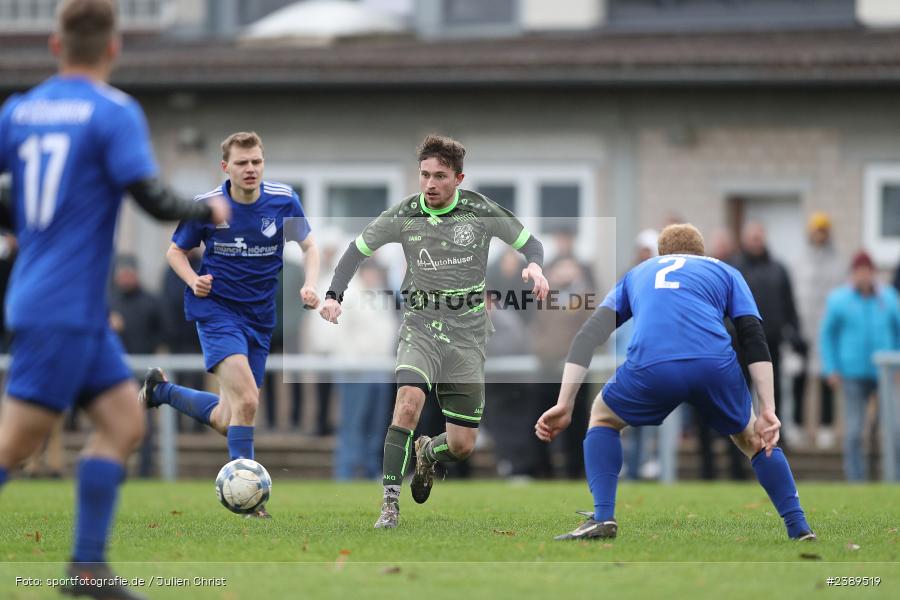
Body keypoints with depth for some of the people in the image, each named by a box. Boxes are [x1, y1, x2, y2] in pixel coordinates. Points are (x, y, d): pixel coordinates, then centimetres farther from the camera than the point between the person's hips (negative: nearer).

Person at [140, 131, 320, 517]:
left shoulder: (284, 200, -4)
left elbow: (308, 246, 7)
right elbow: (175, 251, 4)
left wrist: (310, 284, -11)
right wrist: (194, 280, -15)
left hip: (260, 318, 4)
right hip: (217, 308, -4)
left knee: (226, 421, 10)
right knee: (247, 401, -24)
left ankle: (161, 388, 36)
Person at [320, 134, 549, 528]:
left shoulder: (480, 211, -7)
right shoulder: (404, 215, -5)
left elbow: (528, 242, 5)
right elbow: (358, 249, 8)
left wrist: (534, 265, -17)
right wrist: (333, 295, -4)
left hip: (467, 332, 1)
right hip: (421, 323, -1)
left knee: (462, 446, 2)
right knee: (408, 403, -29)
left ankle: (428, 453, 39)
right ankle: (390, 504, -23)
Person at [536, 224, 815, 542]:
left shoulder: (636, 274, 36)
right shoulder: (725, 272, 33)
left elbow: (588, 336, 23)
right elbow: (754, 339, 17)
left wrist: (564, 405, 19)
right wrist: (767, 412, 11)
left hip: (650, 368, 0)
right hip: (716, 366, 0)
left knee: (602, 418, 31)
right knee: (753, 438, 30)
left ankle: (602, 517, 12)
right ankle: (799, 529, 23)